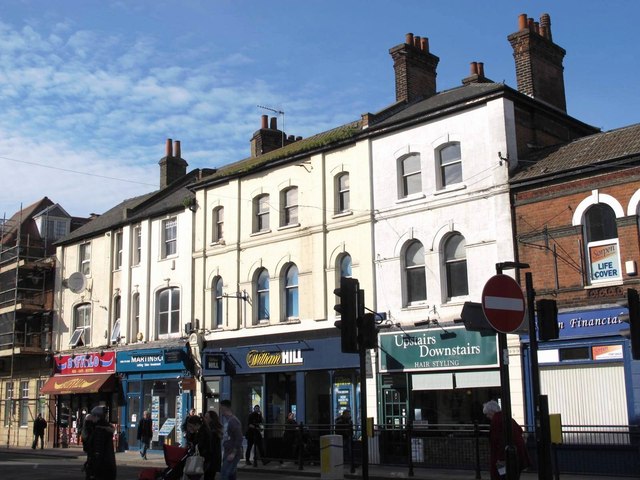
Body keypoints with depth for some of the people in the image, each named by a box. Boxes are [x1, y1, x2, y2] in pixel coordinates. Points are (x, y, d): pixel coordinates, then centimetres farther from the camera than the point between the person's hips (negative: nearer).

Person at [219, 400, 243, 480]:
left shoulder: (234, 421, -15)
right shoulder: (226, 420, 14)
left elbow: (239, 438, -20)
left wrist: (233, 453, -22)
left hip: (233, 454, -9)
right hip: (227, 453, 9)